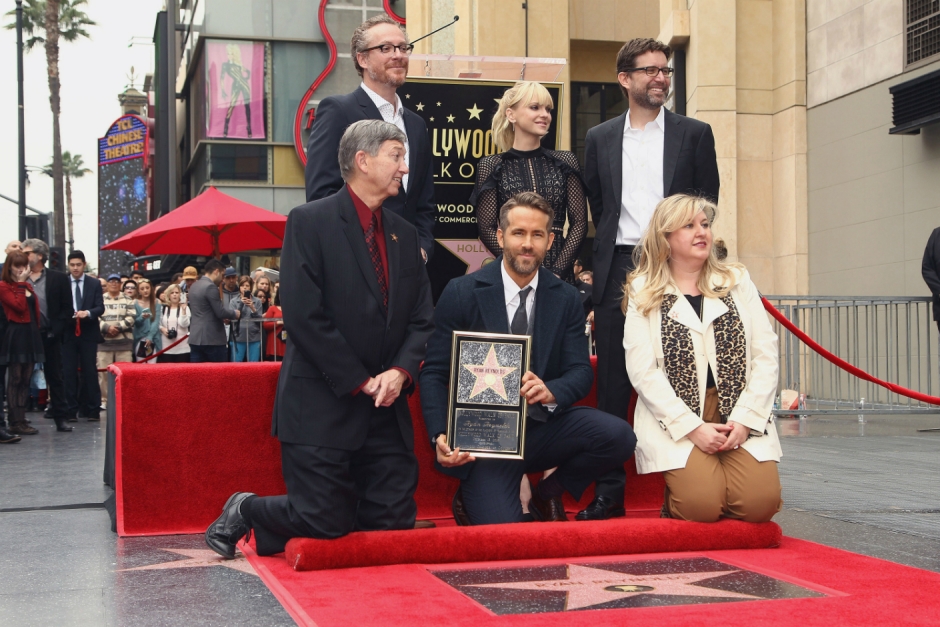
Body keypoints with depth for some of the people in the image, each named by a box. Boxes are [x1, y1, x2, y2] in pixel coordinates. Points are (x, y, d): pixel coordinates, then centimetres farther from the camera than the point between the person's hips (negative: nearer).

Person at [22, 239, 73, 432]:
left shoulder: (58, 278, 3)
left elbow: (67, 309, 2)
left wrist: (55, 331, -8)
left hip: (49, 336, -1)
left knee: (55, 377, 5)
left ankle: (61, 417, 10)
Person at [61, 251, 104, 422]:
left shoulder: (94, 284, 6)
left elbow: (100, 308, 0)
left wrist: (88, 313, -20)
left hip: (88, 333, 0)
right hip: (68, 333, 0)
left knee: (90, 372, 2)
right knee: (69, 372, 0)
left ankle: (92, 409, 7)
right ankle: (71, 410, 5)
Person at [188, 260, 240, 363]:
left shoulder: (194, 286, 15)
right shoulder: (211, 287, -14)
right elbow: (220, 312, -16)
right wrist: (235, 314, 3)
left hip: (195, 338, 8)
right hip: (212, 339, -8)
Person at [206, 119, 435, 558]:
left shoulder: (405, 235, 14)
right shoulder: (310, 222, -7)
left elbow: (422, 318, 12)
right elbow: (304, 316, -14)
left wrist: (401, 370, -8)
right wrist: (360, 382, -13)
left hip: (385, 407, 6)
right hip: (322, 403, -6)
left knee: (395, 520, 1)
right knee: (326, 523, -8)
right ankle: (245, 511, 22)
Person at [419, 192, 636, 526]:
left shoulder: (566, 298, 5)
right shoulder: (461, 293, -3)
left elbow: (581, 371, 1)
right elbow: (434, 373, -3)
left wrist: (551, 391, -23)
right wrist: (441, 436, -20)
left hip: (544, 427, 4)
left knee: (618, 435, -23)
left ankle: (546, 495, 4)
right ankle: (471, 497, 13)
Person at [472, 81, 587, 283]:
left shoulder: (565, 162, 5)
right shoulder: (491, 167, 0)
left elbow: (579, 222, 3)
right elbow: (486, 229, -3)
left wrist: (557, 270, -9)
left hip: (559, 272, 2)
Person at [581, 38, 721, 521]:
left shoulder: (694, 133, 9)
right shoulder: (599, 139, 14)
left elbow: (706, 204, 8)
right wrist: (610, 260, 10)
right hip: (617, 270, 1)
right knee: (613, 385, 1)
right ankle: (609, 492, 7)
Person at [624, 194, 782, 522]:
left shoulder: (737, 281, 11)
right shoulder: (643, 293, 4)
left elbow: (766, 354, 5)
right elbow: (642, 371, -6)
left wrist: (745, 419, -9)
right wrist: (692, 427, -15)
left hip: (741, 418, 3)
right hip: (676, 421, -2)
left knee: (760, 502, -20)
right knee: (702, 504, -24)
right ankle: (676, 493, 9)